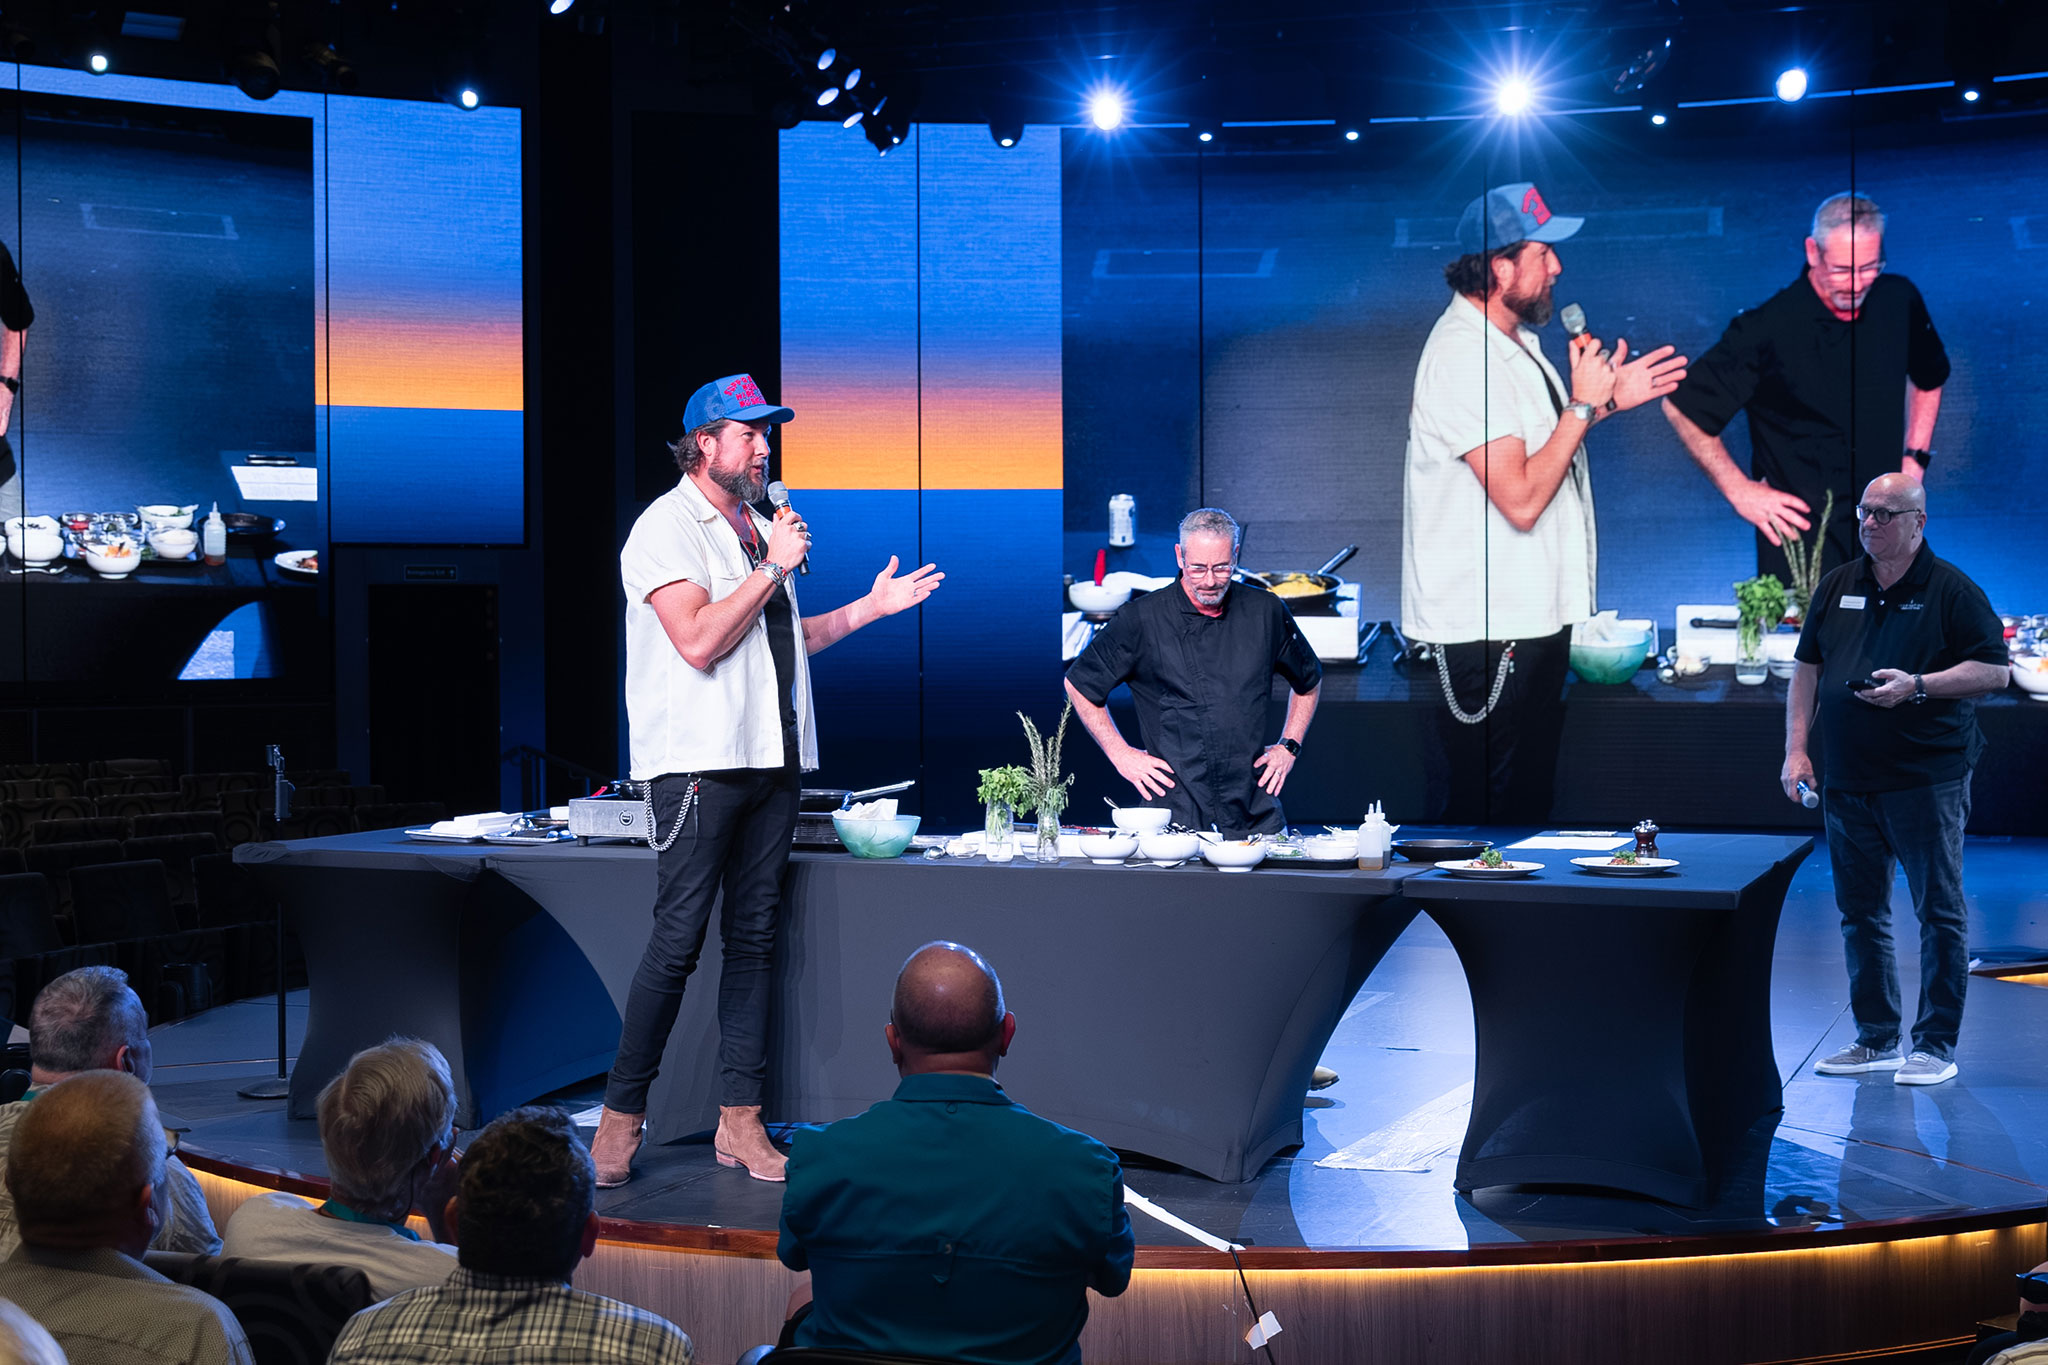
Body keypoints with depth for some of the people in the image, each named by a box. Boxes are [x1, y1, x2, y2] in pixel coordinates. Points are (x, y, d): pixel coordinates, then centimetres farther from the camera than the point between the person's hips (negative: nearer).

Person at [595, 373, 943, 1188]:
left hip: (770, 760, 8)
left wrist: (871, 607, 21)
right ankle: (620, 1117, 3)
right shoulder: (667, 526, -5)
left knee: (753, 940, 6)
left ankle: (740, 1123, 10)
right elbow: (699, 641, -17)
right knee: (678, 942, -8)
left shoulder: (759, 528, 20)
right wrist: (773, 568, -12)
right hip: (700, 762, -8)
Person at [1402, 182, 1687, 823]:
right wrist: (1585, 403, -18)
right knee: (1482, 813, -1)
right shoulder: (1463, 356, -21)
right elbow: (1521, 498, -26)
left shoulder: (1512, 337, 11)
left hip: (1533, 611, 10)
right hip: (1487, 625, -10)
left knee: (1529, 797, 18)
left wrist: (1608, 400, 12)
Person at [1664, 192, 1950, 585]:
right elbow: (1682, 407, -10)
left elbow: (1929, 378, 21)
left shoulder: (1899, 301, -1)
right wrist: (1739, 491, -8)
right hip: (1801, 534, -5)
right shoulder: (1768, 329, -17)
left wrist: (1914, 460, 11)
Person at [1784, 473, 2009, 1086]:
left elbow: (1995, 670, -6)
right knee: (1861, 913, 10)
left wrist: (1918, 685, -18)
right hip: (1847, 782, 6)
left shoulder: (1951, 590, -3)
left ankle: (1936, 1045, 6)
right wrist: (1796, 750, 7)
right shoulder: (1838, 587, 12)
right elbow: (1807, 671, 15)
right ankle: (1875, 1038, 20)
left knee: (1939, 913, -2)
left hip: (1927, 780, -5)